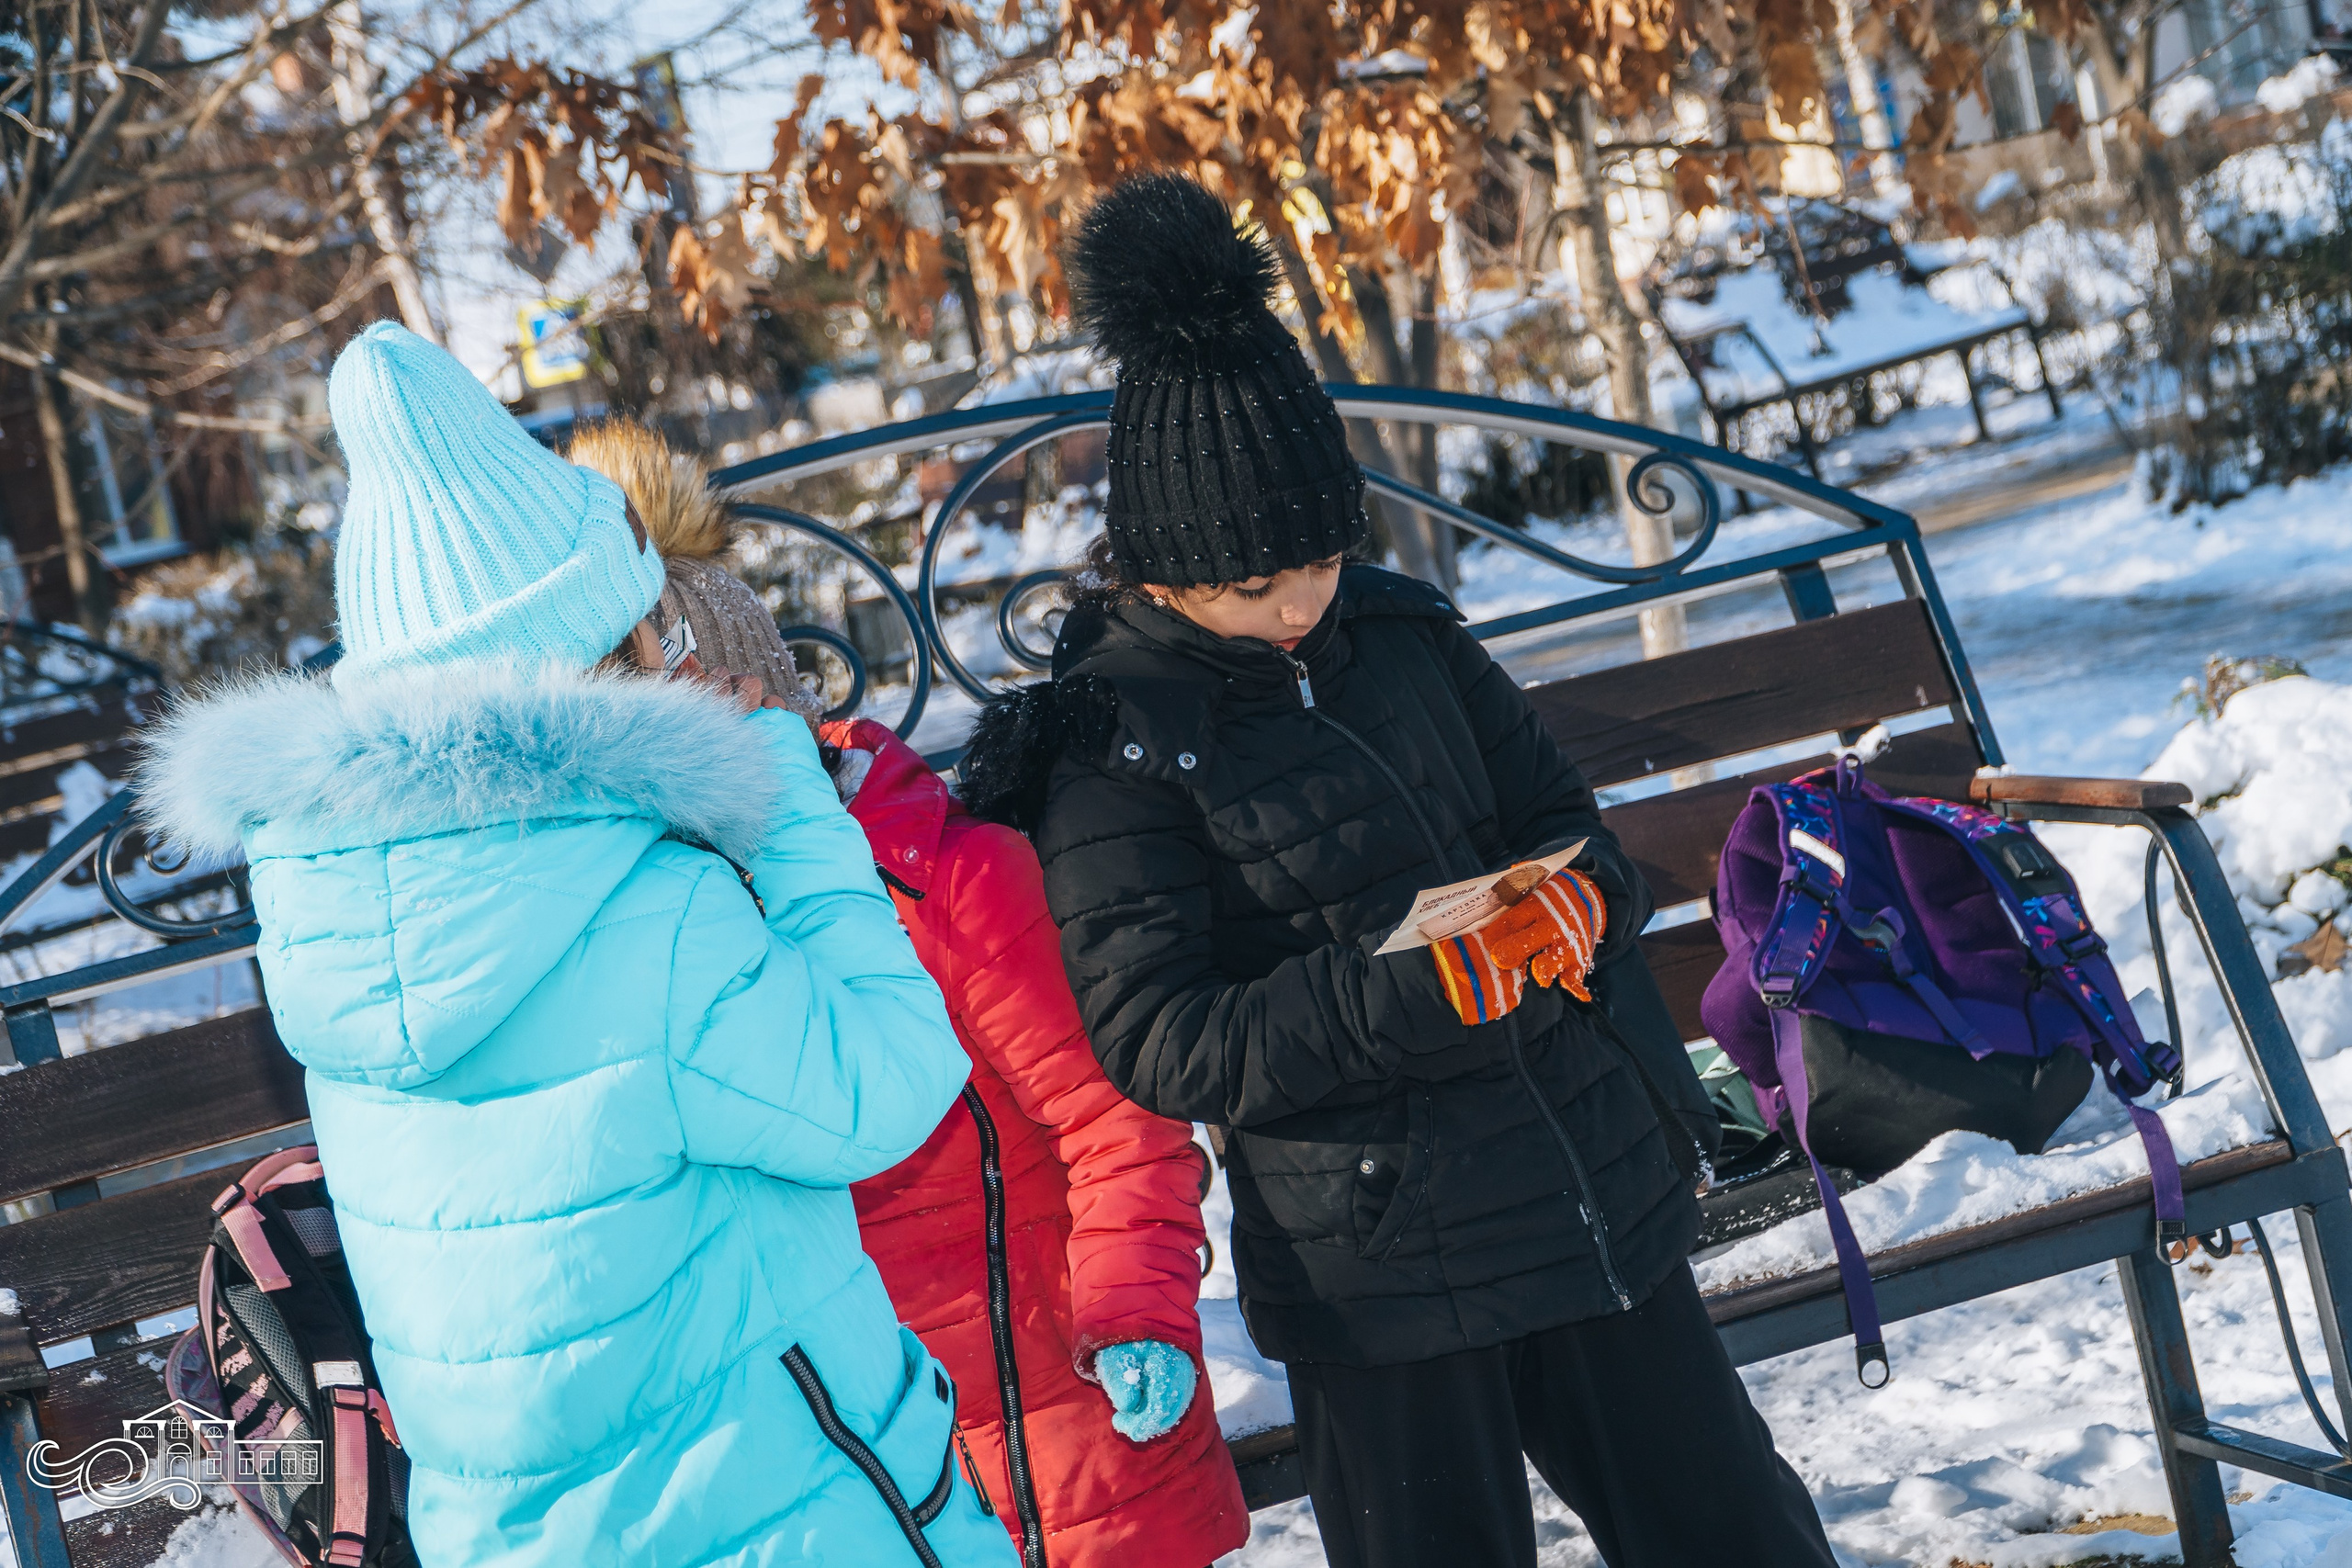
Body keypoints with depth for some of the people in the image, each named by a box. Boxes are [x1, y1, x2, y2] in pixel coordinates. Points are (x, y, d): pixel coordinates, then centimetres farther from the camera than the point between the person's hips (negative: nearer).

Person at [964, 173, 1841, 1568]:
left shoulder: (1403, 632, 5)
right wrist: (1414, 990, -26)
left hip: (1604, 1198, 5)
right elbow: (1155, 1038, -16)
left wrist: (1579, 901, -11)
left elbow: (1566, 820, 14)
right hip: (1375, 1274, -5)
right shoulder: (1112, 744, -10)